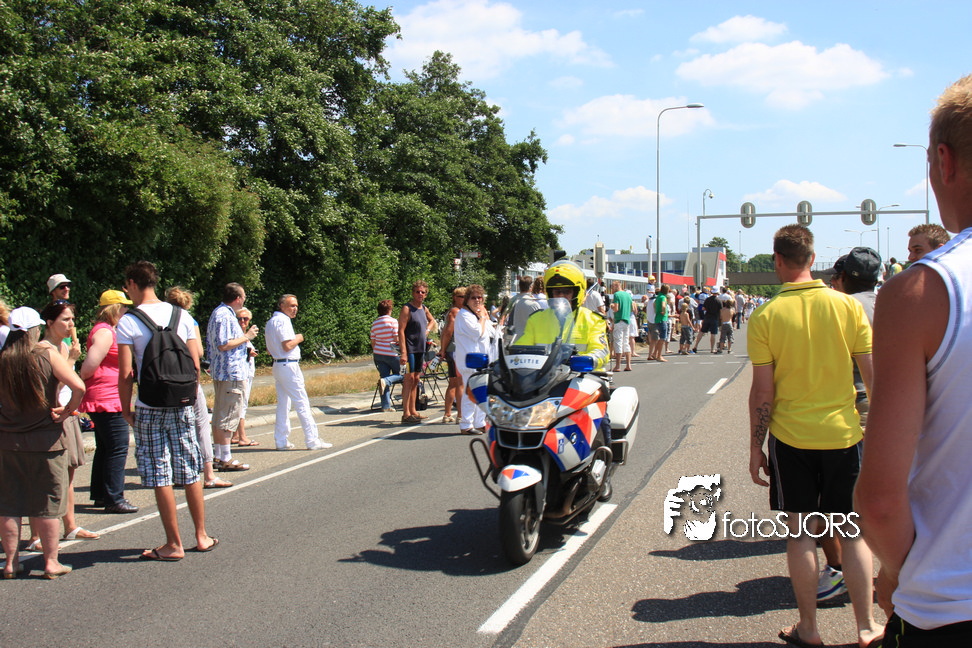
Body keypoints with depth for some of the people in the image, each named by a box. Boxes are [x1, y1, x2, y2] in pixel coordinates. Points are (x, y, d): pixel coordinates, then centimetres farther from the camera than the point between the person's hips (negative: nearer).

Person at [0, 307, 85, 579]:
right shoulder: (48, 355, -11)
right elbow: (78, 387, -19)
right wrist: (68, 411, -5)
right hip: (45, 439, -2)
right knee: (47, 503, 6)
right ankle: (51, 562, 10)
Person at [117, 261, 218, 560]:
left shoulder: (128, 322, -8)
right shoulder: (182, 316, 3)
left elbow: (125, 374, -11)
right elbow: (195, 364, 3)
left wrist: (126, 410, 0)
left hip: (149, 409, -4)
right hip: (183, 406, 4)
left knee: (160, 478, 3)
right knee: (190, 473, 13)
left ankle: (174, 544, 9)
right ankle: (201, 536, 22)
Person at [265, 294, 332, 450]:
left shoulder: (271, 322, 17)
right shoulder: (283, 321, -14)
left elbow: (269, 350, 21)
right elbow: (287, 345, -22)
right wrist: (298, 338, -6)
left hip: (277, 365, 10)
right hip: (289, 366, -10)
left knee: (283, 404, 12)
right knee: (302, 403, -6)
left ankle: (281, 440, 13)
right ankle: (312, 440, -4)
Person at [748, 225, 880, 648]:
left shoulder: (765, 317, -9)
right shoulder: (848, 306, -5)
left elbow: (762, 391, -8)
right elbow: (874, 375, -2)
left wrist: (755, 447, 1)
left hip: (791, 437, -1)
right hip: (843, 434, 1)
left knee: (801, 532, 8)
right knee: (853, 531, 12)